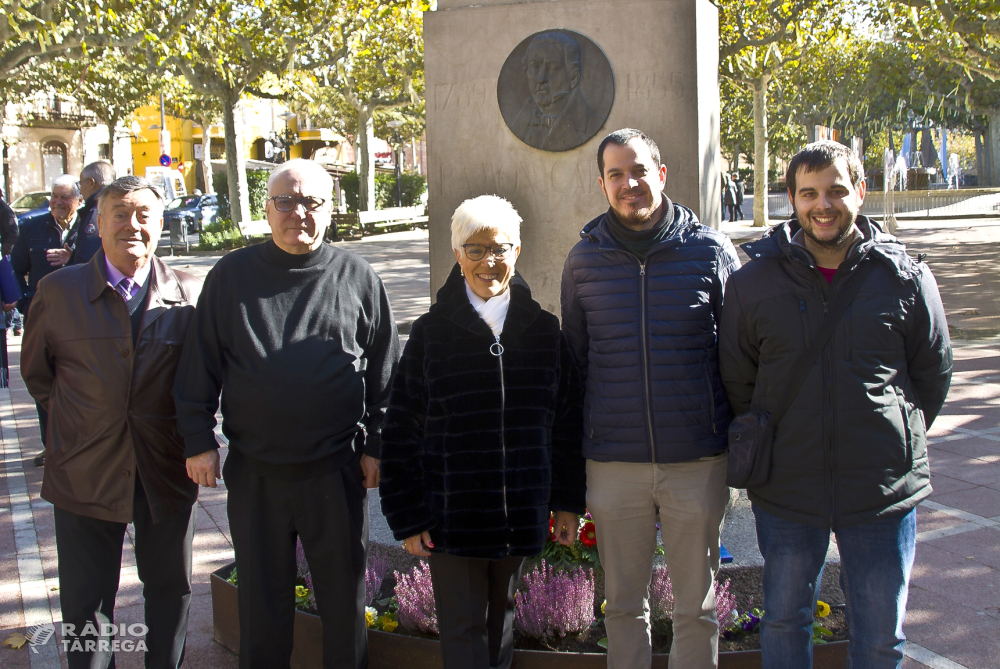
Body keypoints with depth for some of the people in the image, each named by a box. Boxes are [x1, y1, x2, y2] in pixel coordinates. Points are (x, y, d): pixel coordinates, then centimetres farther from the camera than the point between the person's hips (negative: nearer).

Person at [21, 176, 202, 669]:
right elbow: (35, 369, 11)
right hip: (86, 474, 0)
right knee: (85, 604, 12)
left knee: (170, 591, 17)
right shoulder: (58, 290, -3)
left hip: (167, 474, 1)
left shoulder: (191, 294, -4)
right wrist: (69, 416, 6)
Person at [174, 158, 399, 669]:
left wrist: (377, 446, 2)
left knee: (343, 596, 12)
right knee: (261, 597, 15)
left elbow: (385, 372, 4)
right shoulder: (232, 275, 2)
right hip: (253, 471, 1)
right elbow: (200, 366, 5)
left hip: (335, 470, -1)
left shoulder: (357, 277, 1)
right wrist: (199, 441, 1)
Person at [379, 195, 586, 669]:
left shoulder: (543, 330, 3)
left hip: (521, 516, 3)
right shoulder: (431, 333, -4)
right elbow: (401, 430, -3)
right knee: (463, 629, 5)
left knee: (501, 619, 18)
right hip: (453, 517, -2)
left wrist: (569, 503, 7)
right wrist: (407, 518, -6)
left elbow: (566, 422, 8)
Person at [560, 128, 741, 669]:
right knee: (623, 604, 13)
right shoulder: (584, 258, 3)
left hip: (698, 462, -1)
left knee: (696, 606, 11)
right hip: (613, 466, 1)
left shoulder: (710, 250, -2)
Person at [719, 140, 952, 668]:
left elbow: (933, 373, 8)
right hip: (785, 491, 1)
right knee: (783, 624, 17)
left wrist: (897, 439, 9)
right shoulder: (753, 282, -4)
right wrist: (766, 446, 6)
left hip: (883, 490, 0)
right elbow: (735, 379, 6)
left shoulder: (905, 277, -4)